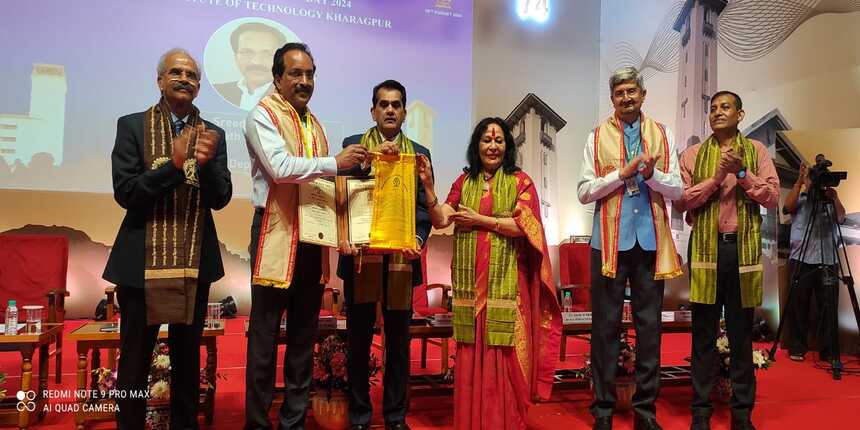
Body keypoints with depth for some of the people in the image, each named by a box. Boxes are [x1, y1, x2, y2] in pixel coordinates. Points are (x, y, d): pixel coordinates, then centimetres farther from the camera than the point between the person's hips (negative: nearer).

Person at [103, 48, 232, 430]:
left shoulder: (212, 134, 6)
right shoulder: (132, 126, 0)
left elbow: (220, 198, -1)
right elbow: (125, 193, -9)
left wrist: (206, 162, -20)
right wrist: (174, 163, -21)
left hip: (196, 262, 2)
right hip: (142, 261, -2)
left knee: (188, 358, 14)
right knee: (135, 358, 9)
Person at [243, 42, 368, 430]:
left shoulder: (314, 123, 18)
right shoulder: (263, 115, -4)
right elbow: (281, 167, -19)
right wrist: (336, 163, -15)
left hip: (313, 239, 7)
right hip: (277, 236, -7)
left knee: (304, 336, 12)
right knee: (264, 337, 1)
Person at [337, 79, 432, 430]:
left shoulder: (419, 153, 11)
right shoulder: (353, 145, 7)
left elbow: (423, 205, 3)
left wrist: (418, 239, -14)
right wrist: (370, 157, -19)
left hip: (401, 258, 2)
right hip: (361, 256, -1)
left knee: (399, 340, 10)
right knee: (359, 338, 8)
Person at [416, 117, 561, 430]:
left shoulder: (520, 181, 4)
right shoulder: (464, 181, 13)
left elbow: (524, 225, -7)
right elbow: (440, 220, 3)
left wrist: (480, 220, -6)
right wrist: (428, 185, -9)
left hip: (505, 281, -2)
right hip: (471, 282, 3)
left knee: (504, 353, -2)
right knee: (471, 353, 5)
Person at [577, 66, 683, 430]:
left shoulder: (662, 135, 10)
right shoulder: (597, 137, 6)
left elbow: (676, 189, 5)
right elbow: (584, 192, -1)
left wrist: (652, 174, -14)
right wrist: (622, 173, -12)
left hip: (651, 240, 2)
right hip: (610, 241, -1)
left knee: (649, 325, 7)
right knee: (605, 325, 2)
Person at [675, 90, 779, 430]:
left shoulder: (756, 151, 9)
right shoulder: (693, 154, 7)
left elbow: (772, 198, 0)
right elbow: (681, 201, -3)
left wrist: (742, 172, -11)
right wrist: (717, 176, -12)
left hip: (744, 247, 1)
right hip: (706, 247, 0)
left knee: (742, 333, 8)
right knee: (704, 334, 5)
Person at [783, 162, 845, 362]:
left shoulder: (829, 201, 17)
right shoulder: (799, 200, 13)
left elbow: (841, 218, 2)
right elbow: (787, 207, -9)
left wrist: (835, 198, -13)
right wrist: (798, 182, -12)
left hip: (828, 261, 2)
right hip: (801, 260, -2)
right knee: (799, 306, -1)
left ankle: (828, 350, 9)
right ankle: (797, 348, 6)